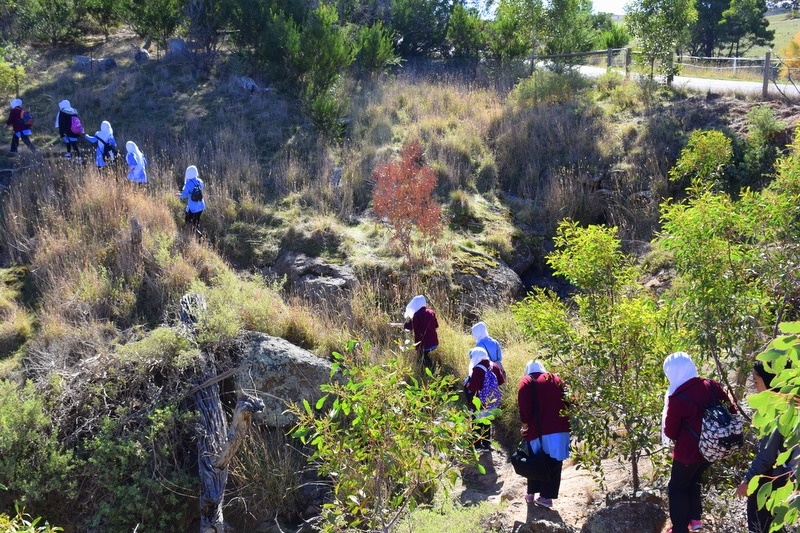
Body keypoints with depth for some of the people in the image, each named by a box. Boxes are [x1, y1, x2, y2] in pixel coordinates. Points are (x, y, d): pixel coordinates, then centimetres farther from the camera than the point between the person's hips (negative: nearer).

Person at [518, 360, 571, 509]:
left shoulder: (526, 382, 4)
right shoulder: (555, 379, 16)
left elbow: (524, 407, -6)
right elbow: (567, 401, 12)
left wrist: (525, 426, 2)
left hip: (539, 429, -2)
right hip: (560, 427, 2)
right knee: (554, 463, 5)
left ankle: (531, 494, 20)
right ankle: (546, 496, 4)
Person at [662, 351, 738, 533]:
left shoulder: (676, 398, -22)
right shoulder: (711, 385, -8)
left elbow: (670, 433, -10)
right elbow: (731, 411, 1)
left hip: (689, 451, -6)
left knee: (677, 488, 16)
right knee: (694, 480, 29)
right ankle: (695, 518, 33)